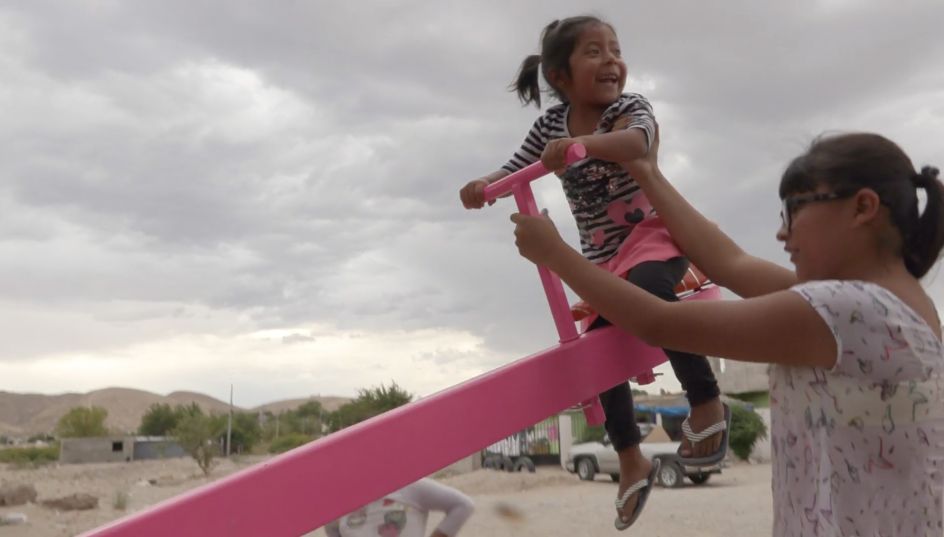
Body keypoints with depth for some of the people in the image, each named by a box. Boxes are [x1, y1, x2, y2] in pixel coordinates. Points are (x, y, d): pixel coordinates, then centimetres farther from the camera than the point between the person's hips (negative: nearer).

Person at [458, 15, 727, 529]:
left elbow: (636, 141, -36)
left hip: (653, 233, -6)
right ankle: (632, 462, 23)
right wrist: (483, 185, -14)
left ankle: (706, 401, -26)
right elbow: (515, 170, 8)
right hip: (604, 257, 6)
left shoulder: (630, 107, -13)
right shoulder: (551, 124, 2)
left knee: (645, 289, -39)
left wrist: (578, 145, -54)